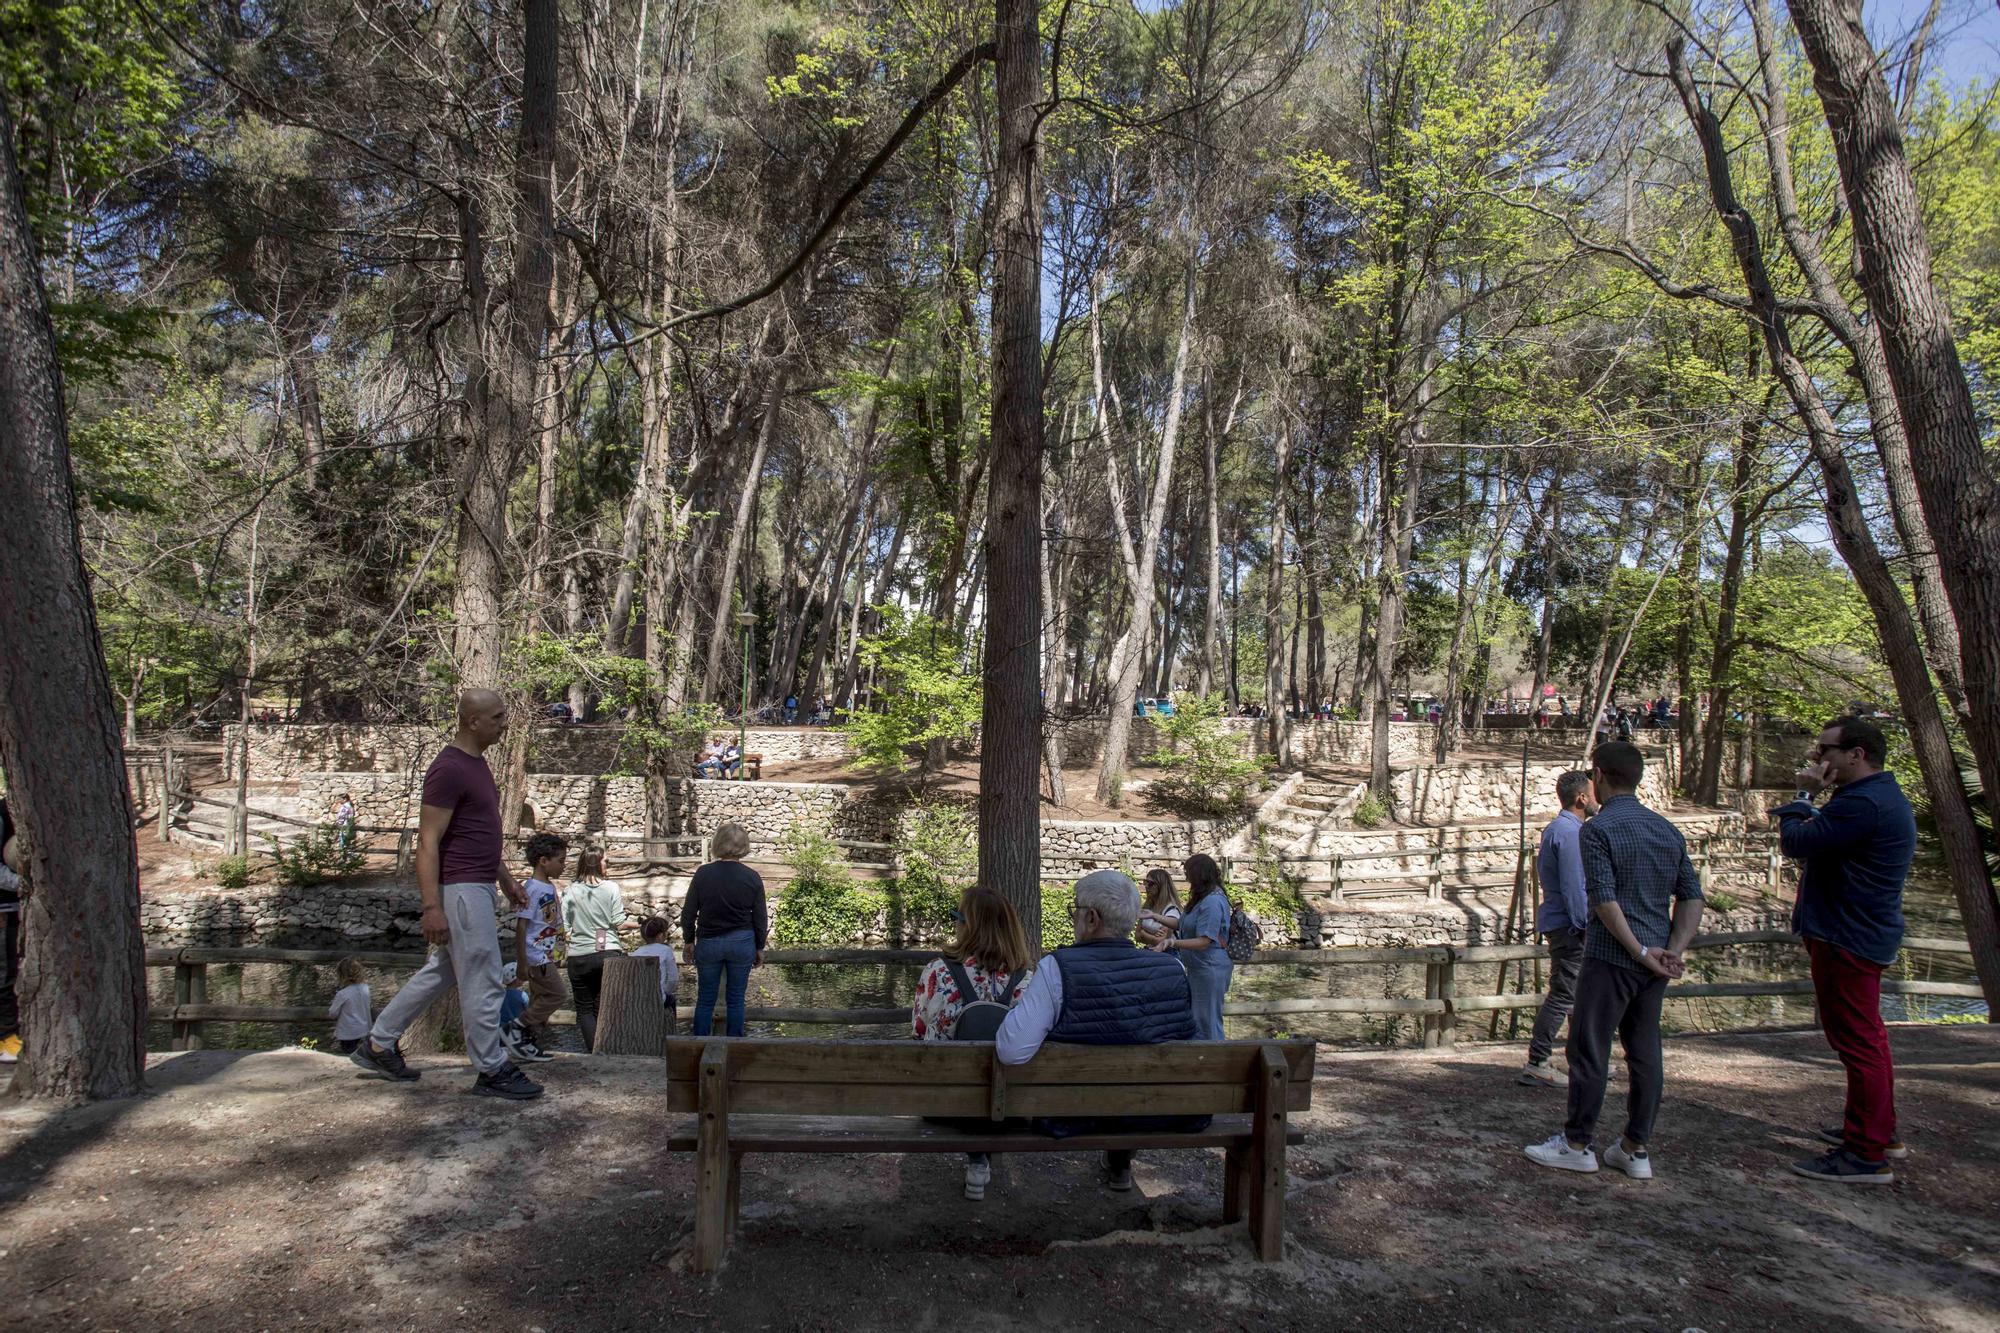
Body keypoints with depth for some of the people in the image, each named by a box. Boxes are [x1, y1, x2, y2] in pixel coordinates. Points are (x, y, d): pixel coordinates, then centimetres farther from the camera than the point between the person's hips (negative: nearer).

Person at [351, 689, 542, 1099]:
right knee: (482, 983, -2)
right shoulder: (448, 769, -18)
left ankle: (378, 1044, 31)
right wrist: (432, 907, -22)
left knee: (441, 972, 19)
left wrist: (505, 878, 23)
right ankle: (492, 1071, 9)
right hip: (461, 889, -10)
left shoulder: (476, 763, 13)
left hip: (476, 886, 10)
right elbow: (428, 842, -20)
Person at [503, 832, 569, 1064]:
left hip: (549, 956, 9)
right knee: (558, 994, -10)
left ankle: (529, 1044, 17)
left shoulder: (550, 886, 12)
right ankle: (514, 1029, -2)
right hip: (537, 957, -9)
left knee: (540, 999, 11)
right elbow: (521, 926, -19)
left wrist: (558, 955, 24)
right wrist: (521, 962, -20)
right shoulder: (533, 889, -17)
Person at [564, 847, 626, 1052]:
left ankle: (594, 1048, -4)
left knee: (585, 1008, 9)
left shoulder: (571, 891, -2)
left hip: (579, 956, 0)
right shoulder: (611, 888, -5)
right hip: (608, 953, 0)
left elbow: (564, 926, -2)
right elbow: (618, 921, -6)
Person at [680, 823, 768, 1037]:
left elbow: (688, 913, -1)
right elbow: (760, 918, 0)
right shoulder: (752, 878, -7)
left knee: (705, 1000, 9)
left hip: (708, 943, 0)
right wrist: (759, 947, 12)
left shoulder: (703, 874, -7)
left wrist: (689, 941, 11)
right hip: (742, 943, 0)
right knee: (736, 999, 9)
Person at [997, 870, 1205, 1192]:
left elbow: (1011, 1052, -29)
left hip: (1073, 1114, -2)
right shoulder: (1174, 969, -11)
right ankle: (1119, 1163, 48)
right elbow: (1188, 1039, 4)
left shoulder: (1057, 967, -23)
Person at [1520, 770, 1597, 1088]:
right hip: (1569, 925, -11)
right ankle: (1536, 1064, -3)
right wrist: (1584, 925, -18)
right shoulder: (1569, 832, -17)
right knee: (1562, 995, -6)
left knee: (1580, 992, 18)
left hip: (1559, 923, 11)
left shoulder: (1555, 829, 15)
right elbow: (1573, 886, -21)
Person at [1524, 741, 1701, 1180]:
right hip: (1654, 962, 7)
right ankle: (1636, 1149, 16)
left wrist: (1641, 951, -13)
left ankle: (1576, 1144, 10)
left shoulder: (1597, 829, -12)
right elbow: (1691, 897, 7)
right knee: (1645, 1053, 11)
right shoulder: (1667, 829, 10)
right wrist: (1673, 950, 1)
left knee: (1590, 1050, 2)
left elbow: (1605, 901, -19)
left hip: (1611, 958, -7)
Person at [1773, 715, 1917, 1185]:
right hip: (1864, 934, 11)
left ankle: (1866, 1154, -2)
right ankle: (1880, 1131, 34)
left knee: (1856, 1040, -6)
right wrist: (1808, 804, -3)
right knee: (1864, 1037, 21)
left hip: (1847, 939, -11)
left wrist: (1803, 796, -5)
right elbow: (1824, 837, 15)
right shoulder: (1883, 796, 15)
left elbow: (1796, 842, -21)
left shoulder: (1864, 803, -22)